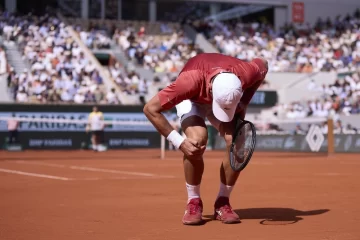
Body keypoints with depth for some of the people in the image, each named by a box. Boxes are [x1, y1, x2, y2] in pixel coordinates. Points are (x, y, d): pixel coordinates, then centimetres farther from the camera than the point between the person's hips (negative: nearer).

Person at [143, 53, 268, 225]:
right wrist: (179, 142, -38)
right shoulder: (191, 81, -44)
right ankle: (193, 202, -10)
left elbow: (263, 64, -9)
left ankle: (222, 203, -3)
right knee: (197, 139, -31)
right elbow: (150, 109, -36)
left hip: (229, 97, 3)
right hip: (192, 99, -2)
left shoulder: (245, 74, -36)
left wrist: (244, 104, -15)